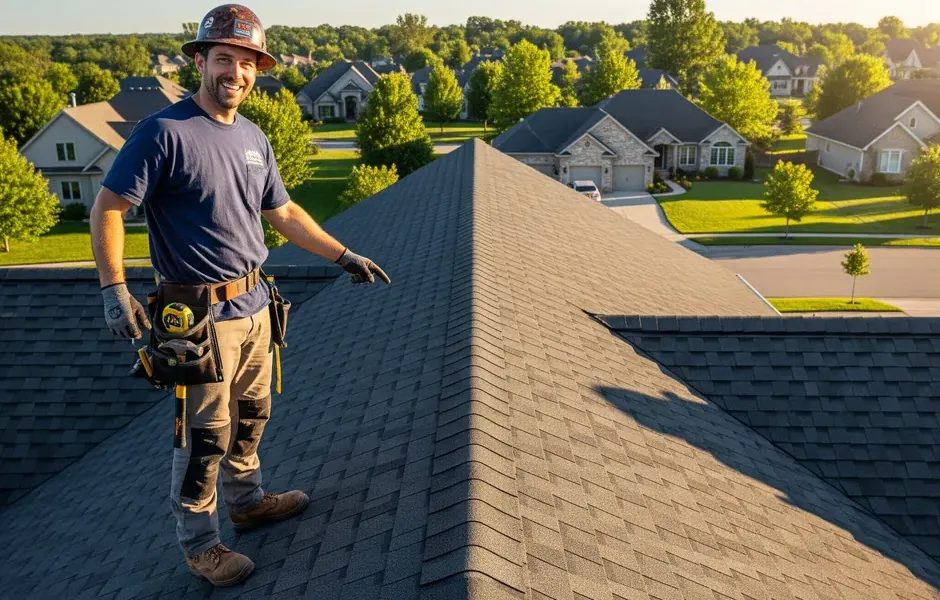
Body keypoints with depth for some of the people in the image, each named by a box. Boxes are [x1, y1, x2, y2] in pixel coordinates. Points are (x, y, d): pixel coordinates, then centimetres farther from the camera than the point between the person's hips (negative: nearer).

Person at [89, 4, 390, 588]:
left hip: (254, 303, 7)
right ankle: (199, 544, 20)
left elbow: (284, 212, 17)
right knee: (205, 436, 3)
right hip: (201, 315, -7)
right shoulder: (165, 131, -14)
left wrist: (345, 256, 14)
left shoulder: (254, 139, 9)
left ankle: (248, 501, 42)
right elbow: (108, 207, -13)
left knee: (251, 414, 21)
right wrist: (115, 288, -21)